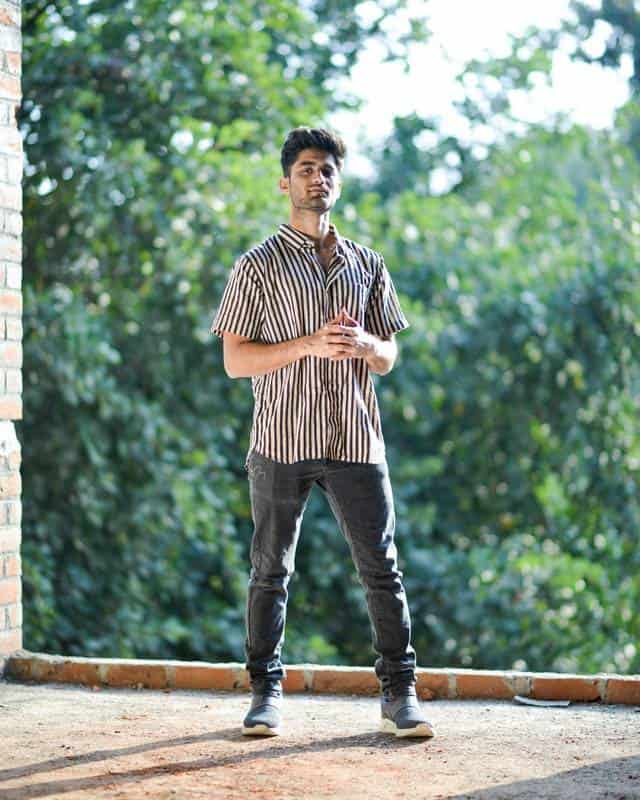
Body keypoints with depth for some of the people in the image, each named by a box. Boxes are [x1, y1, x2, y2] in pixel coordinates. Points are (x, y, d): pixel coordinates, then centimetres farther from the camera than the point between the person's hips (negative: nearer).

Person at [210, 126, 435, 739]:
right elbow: (235, 360, -3)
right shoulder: (259, 264, 2)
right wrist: (310, 345, -16)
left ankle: (399, 693, 8)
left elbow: (388, 358, 15)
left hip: (355, 437, 3)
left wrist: (362, 343, -9)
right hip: (282, 440, -2)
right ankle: (266, 693, 15)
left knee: (381, 567, 1)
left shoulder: (366, 263, 13)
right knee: (271, 571, 5)